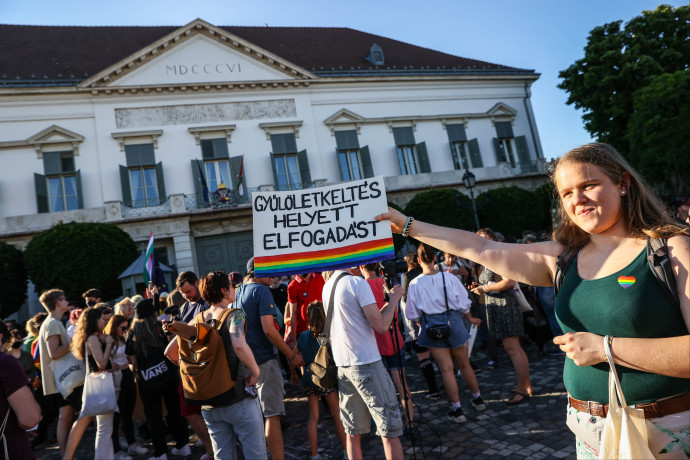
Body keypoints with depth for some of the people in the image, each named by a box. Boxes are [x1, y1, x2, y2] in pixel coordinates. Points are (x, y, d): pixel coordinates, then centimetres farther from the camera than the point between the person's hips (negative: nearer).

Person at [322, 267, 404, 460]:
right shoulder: (357, 283, -13)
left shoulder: (327, 287, 9)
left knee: (353, 431, 13)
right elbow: (381, 326, -16)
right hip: (366, 364, -7)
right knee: (390, 430, 1)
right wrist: (394, 299, -1)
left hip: (342, 365, 7)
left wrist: (388, 300, 17)